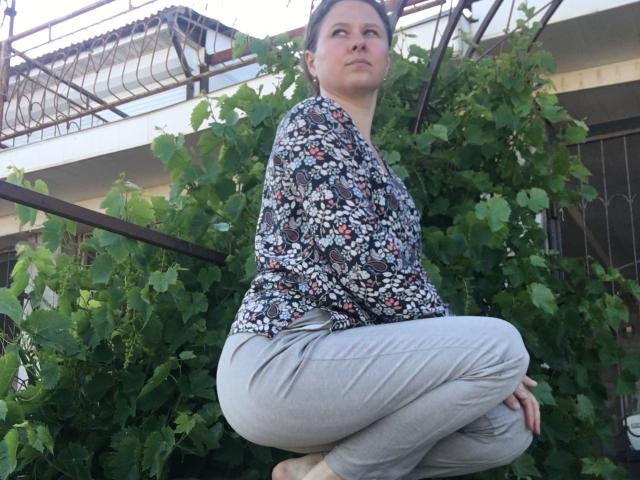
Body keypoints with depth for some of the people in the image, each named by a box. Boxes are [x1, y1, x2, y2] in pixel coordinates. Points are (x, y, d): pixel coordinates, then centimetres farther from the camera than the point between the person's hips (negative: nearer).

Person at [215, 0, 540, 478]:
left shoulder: (378, 167, 24)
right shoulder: (313, 121, -4)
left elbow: (401, 270, 17)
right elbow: (361, 260, -16)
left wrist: (467, 361, 3)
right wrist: (480, 353, -9)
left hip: (330, 359, 8)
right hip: (279, 360, -8)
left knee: (509, 427, 2)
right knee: (501, 345, -18)